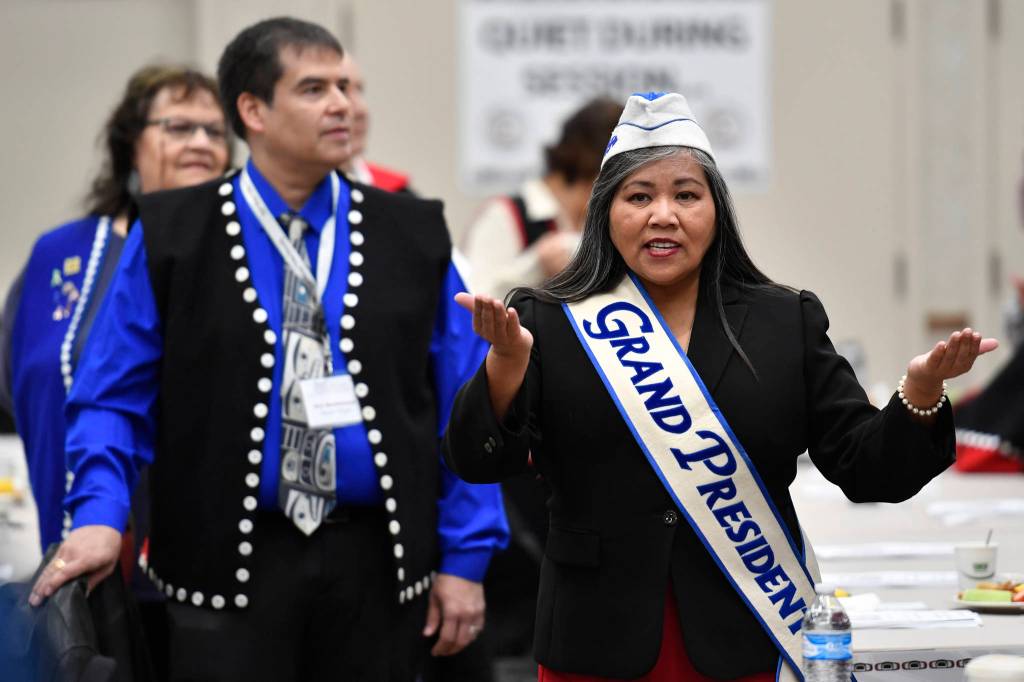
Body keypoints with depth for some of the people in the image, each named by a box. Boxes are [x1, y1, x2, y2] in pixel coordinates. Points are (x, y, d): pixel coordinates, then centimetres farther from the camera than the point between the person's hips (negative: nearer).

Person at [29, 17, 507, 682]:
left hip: (375, 565, 2)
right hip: (231, 565, -2)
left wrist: (465, 558, 1)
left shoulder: (414, 236, 6)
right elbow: (112, 397, 1)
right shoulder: (169, 238, 1)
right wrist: (99, 517, -16)